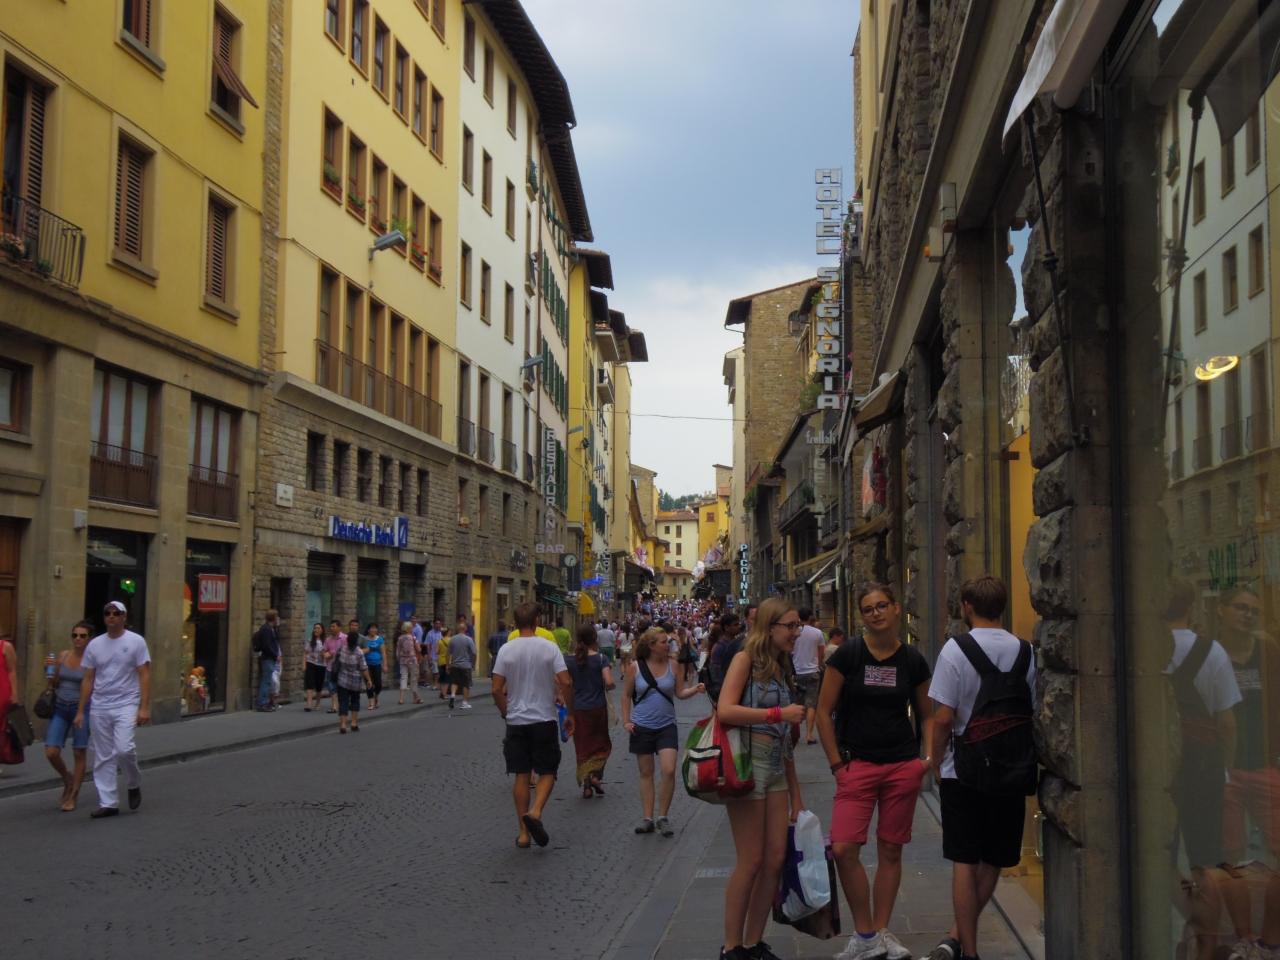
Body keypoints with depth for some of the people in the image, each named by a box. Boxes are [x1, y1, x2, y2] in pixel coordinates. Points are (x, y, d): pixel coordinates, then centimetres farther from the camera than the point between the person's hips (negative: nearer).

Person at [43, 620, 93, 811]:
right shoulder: (63, 656, 5)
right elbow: (54, 684, 14)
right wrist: (49, 670, -2)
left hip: (81, 708, -4)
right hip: (60, 708, 4)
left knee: (79, 754, 3)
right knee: (51, 753, -4)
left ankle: (72, 796, 15)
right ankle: (67, 778, 25)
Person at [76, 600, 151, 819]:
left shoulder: (135, 641, -2)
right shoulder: (95, 644, 9)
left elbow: (144, 676, -4)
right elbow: (88, 680, 12)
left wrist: (144, 707, -12)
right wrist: (80, 711, 8)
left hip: (126, 705, -4)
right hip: (100, 707, 4)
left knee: (124, 749, -18)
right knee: (103, 758, 5)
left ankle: (134, 784, 10)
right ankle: (108, 803, 11)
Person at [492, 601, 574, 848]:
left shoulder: (506, 650, -3)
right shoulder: (549, 648, -6)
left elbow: (497, 689, -4)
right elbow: (566, 683, -11)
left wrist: (507, 713, 11)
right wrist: (570, 713, 1)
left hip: (516, 721, 2)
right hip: (544, 720, -2)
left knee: (522, 775, 8)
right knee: (547, 772, 10)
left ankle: (524, 833, 10)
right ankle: (535, 812, -15)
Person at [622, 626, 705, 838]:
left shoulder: (673, 666, -1)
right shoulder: (635, 668, -3)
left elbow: (680, 693, 1)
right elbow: (626, 695, 6)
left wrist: (695, 690, -17)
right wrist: (626, 721, -1)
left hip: (666, 726, 0)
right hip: (642, 727, 0)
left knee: (669, 771, -12)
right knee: (646, 773, 7)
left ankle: (663, 817, 4)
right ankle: (647, 818, 15)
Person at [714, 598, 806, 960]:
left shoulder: (782, 669, 17)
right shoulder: (746, 659, -5)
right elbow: (725, 710, -20)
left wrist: (796, 795, 17)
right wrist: (778, 714, -19)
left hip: (776, 767, 7)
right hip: (748, 763, -7)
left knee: (776, 859, 6)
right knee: (751, 861, -4)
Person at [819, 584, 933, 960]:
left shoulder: (913, 660, 3)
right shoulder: (847, 655, -4)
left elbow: (926, 715, 15)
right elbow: (824, 711, -1)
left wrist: (930, 756, 0)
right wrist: (836, 764, -4)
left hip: (904, 766, 2)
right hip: (858, 764, -2)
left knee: (891, 850, 7)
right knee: (843, 848, -11)